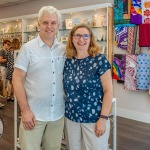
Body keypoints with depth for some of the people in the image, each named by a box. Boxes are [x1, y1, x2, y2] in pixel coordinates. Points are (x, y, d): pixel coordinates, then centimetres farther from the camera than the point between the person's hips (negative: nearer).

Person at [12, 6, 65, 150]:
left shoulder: (64, 50, 5)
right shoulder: (28, 48, -5)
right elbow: (17, 79, -7)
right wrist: (25, 110, -13)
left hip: (58, 114, 4)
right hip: (33, 114, -3)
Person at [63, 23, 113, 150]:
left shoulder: (100, 60, -10)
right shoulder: (67, 61, 2)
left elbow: (108, 90, -11)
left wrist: (103, 118, -15)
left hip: (94, 119, -4)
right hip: (70, 118, 4)